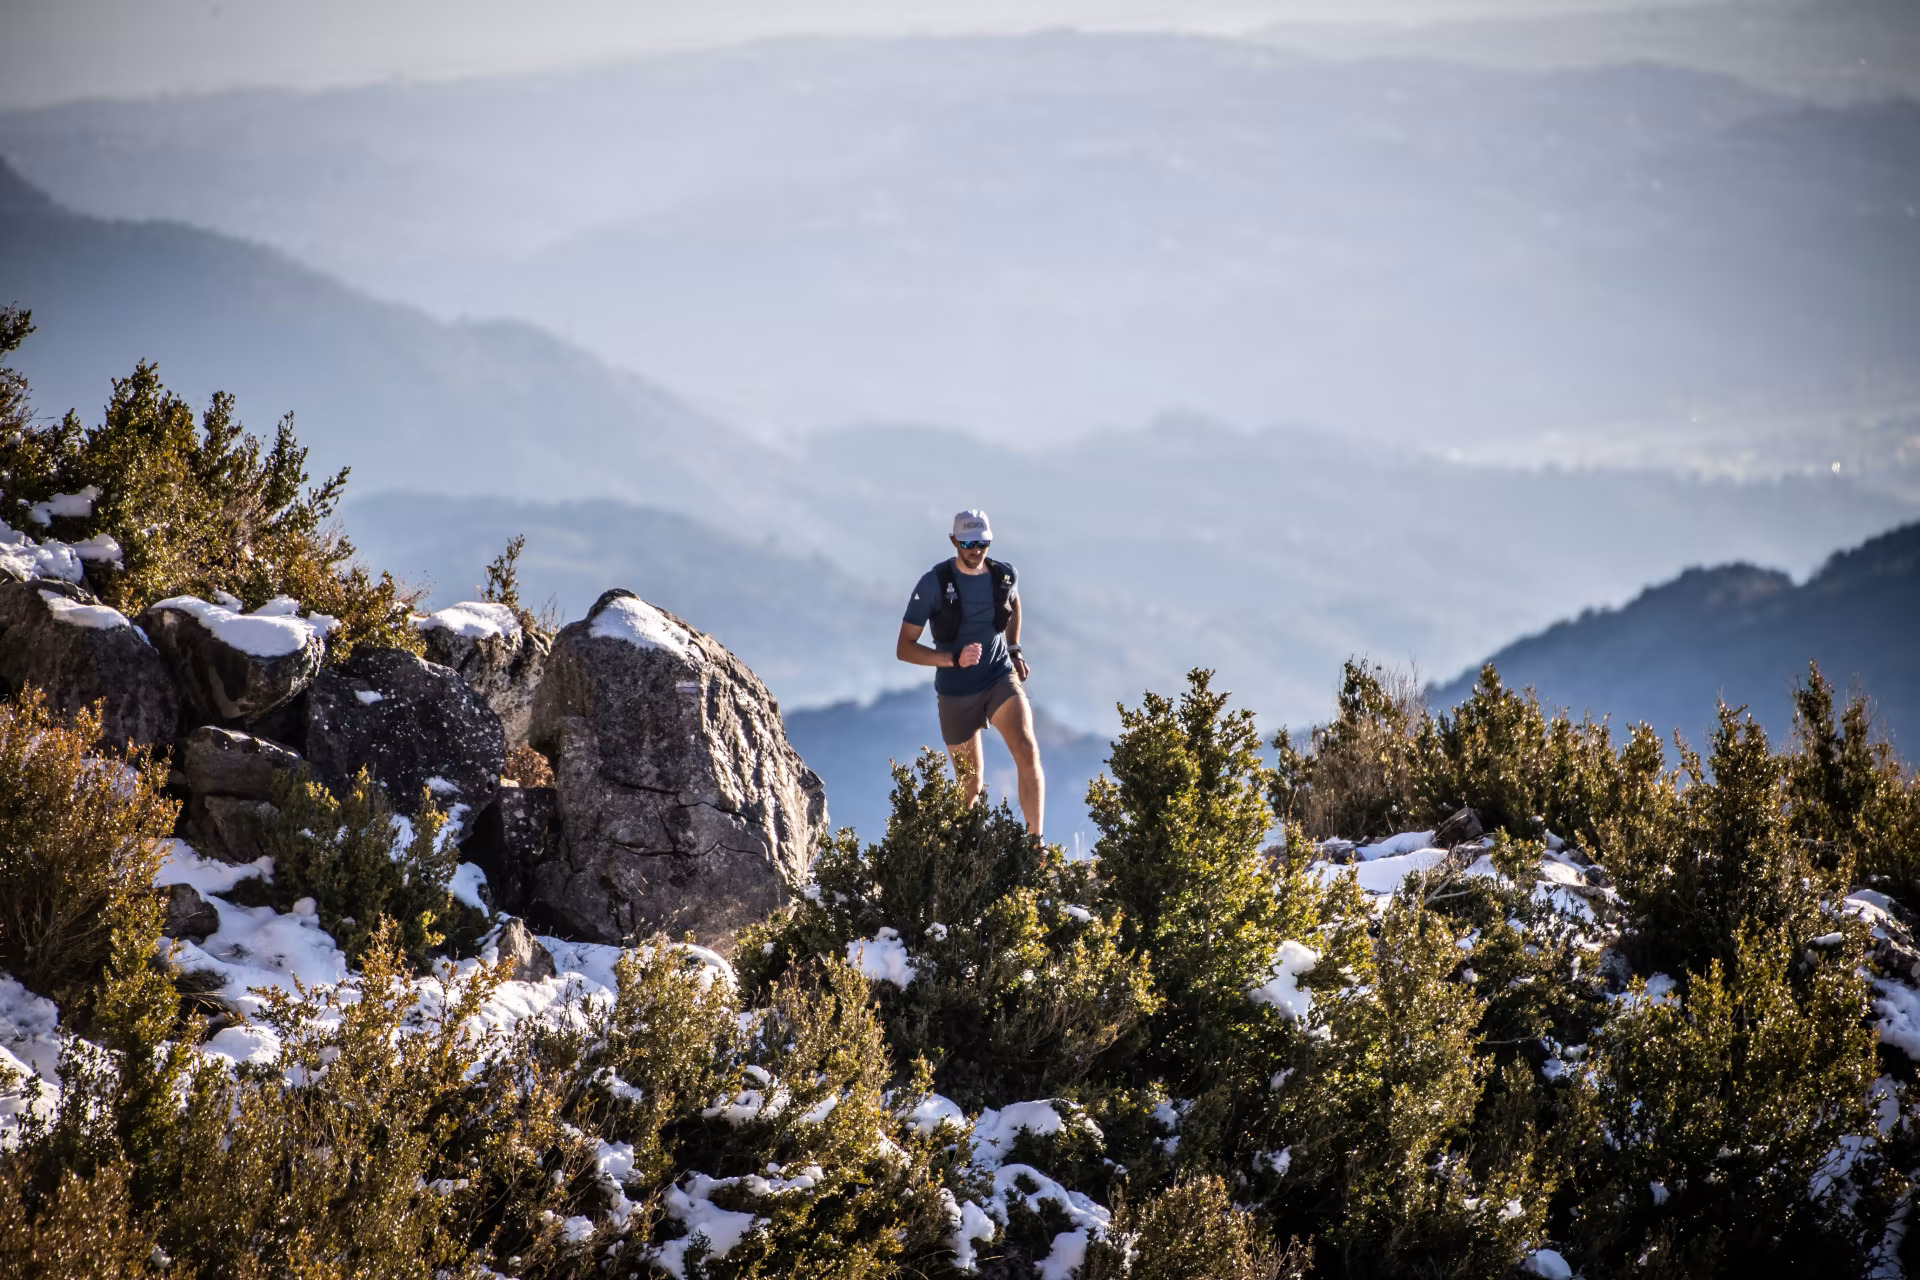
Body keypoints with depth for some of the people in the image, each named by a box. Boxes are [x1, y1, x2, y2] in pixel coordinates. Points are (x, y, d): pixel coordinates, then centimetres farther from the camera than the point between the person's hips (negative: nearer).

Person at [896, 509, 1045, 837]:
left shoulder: (1005, 575, -4)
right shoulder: (933, 584, -15)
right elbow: (904, 649, -14)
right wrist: (954, 659, -26)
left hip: (1001, 678, 1)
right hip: (957, 694, -1)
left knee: (1027, 751, -25)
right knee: (971, 787, 8)